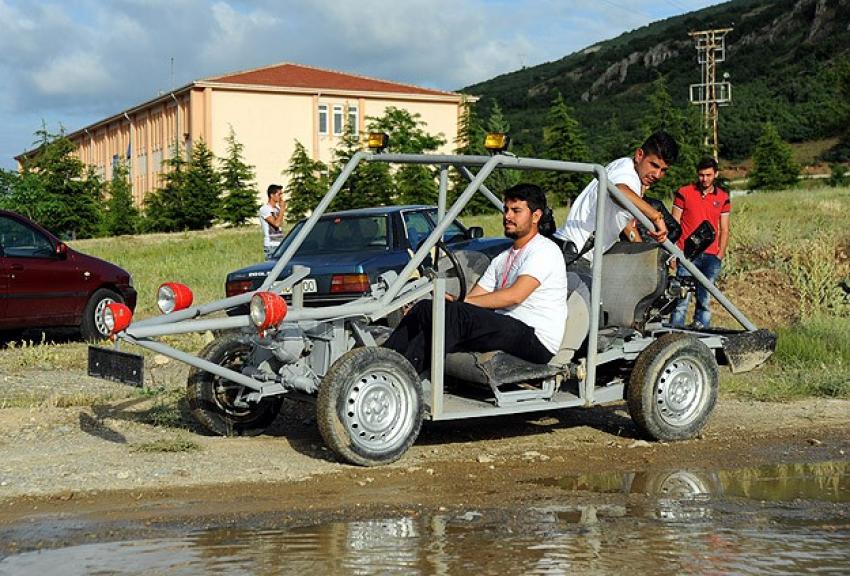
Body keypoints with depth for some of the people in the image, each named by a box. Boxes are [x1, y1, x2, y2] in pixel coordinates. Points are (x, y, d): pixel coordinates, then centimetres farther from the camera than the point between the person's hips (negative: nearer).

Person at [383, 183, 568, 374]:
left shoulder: (544, 250, -4)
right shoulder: (502, 259, 23)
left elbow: (514, 295, -18)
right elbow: (473, 299, 15)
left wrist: (461, 302, -18)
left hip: (537, 341, -8)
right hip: (502, 328, 8)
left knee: (455, 313, -29)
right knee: (426, 308, -6)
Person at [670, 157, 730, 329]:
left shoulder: (723, 198, 10)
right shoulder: (684, 193, 3)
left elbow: (724, 230, 13)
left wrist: (720, 255, 3)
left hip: (711, 256, 3)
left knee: (705, 300, 4)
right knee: (682, 299, -8)